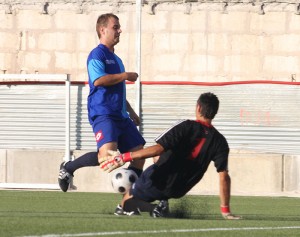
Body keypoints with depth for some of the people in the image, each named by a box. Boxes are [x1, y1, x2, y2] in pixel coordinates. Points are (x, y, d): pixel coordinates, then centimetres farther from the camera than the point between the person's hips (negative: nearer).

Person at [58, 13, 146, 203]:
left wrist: (131, 112, 31)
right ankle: (68, 168, -6)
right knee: (107, 154, -27)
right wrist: (124, 76, -13)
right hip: (103, 113, -10)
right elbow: (98, 80, -22)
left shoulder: (115, 59, 23)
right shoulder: (97, 55, -6)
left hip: (120, 115, 10)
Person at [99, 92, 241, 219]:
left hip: (158, 181, -5)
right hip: (178, 191, 5)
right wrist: (225, 211, -5)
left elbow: (158, 149, -25)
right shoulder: (220, 142, -6)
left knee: (126, 202, 13)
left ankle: (153, 208, -17)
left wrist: (124, 158, -25)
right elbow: (224, 176, -10)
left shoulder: (186, 127, -17)